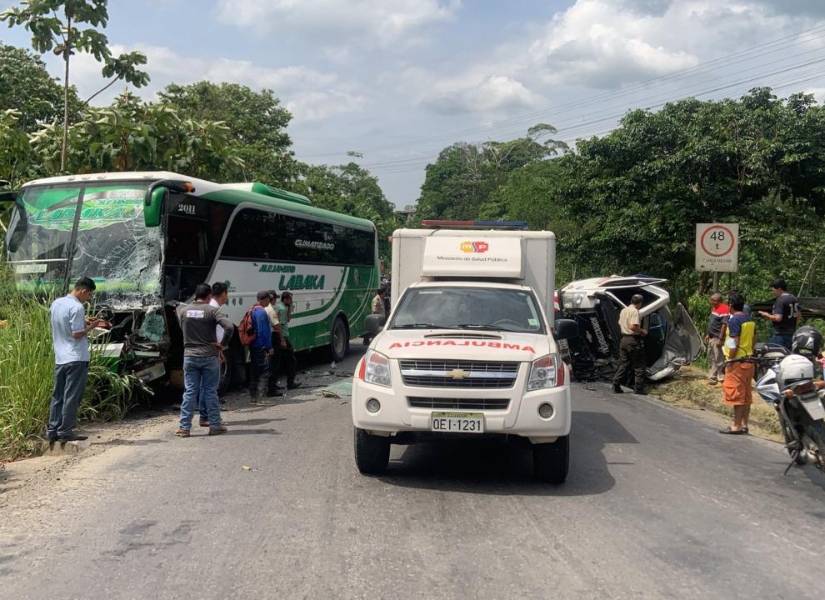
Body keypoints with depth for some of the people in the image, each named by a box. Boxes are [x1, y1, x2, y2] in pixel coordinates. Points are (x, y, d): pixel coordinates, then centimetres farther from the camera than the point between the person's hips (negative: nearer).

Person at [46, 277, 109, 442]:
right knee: (72, 396, -2)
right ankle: (65, 431, 1)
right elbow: (77, 334, -18)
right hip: (76, 358, -8)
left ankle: (52, 430, 15)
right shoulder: (77, 308, -15)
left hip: (59, 358, 8)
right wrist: (91, 326, -3)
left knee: (57, 396, 12)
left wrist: (84, 322, 14)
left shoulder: (56, 303, 11)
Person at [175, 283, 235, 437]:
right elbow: (229, 327, -19)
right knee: (211, 391, 6)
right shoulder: (212, 310, -9)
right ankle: (215, 425, 11)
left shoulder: (183, 310, 1)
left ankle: (184, 427, 6)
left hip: (190, 356, 3)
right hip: (209, 356, -2)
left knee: (189, 392, 6)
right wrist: (223, 344, -7)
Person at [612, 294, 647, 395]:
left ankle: (616, 385, 7)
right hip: (633, 340, -8)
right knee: (639, 366, 2)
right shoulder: (635, 311, -14)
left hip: (624, 339, 8)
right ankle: (638, 388, 3)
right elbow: (633, 326, -26)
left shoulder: (623, 310, 13)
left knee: (623, 364, 12)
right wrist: (642, 331, -8)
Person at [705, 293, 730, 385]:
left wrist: (720, 338, -22)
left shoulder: (724, 309, -18)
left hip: (717, 338, -10)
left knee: (717, 359, -4)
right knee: (711, 357, 16)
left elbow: (724, 325, -21)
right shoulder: (714, 308, 12)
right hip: (711, 337, 10)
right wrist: (708, 334, 21)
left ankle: (713, 377, -2)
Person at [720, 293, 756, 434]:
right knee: (746, 394, 11)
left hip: (737, 361, -9)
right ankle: (744, 424, 17)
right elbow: (753, 340, 17)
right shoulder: (750, 320, 12)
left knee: (736, 393, -6)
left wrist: (729, 359, -14)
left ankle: (736, 426, -4)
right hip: (749, 360, 9)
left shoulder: (734, 320, -15)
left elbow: (733, 343, -21)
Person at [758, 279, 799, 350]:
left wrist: (767, 315, -8)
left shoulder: (780, 300, -15)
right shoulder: (794, 299, 13)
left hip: (781, 334, -9)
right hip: (791, 333, 9)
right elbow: (797, 317, 20)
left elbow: (778, 318, -23)